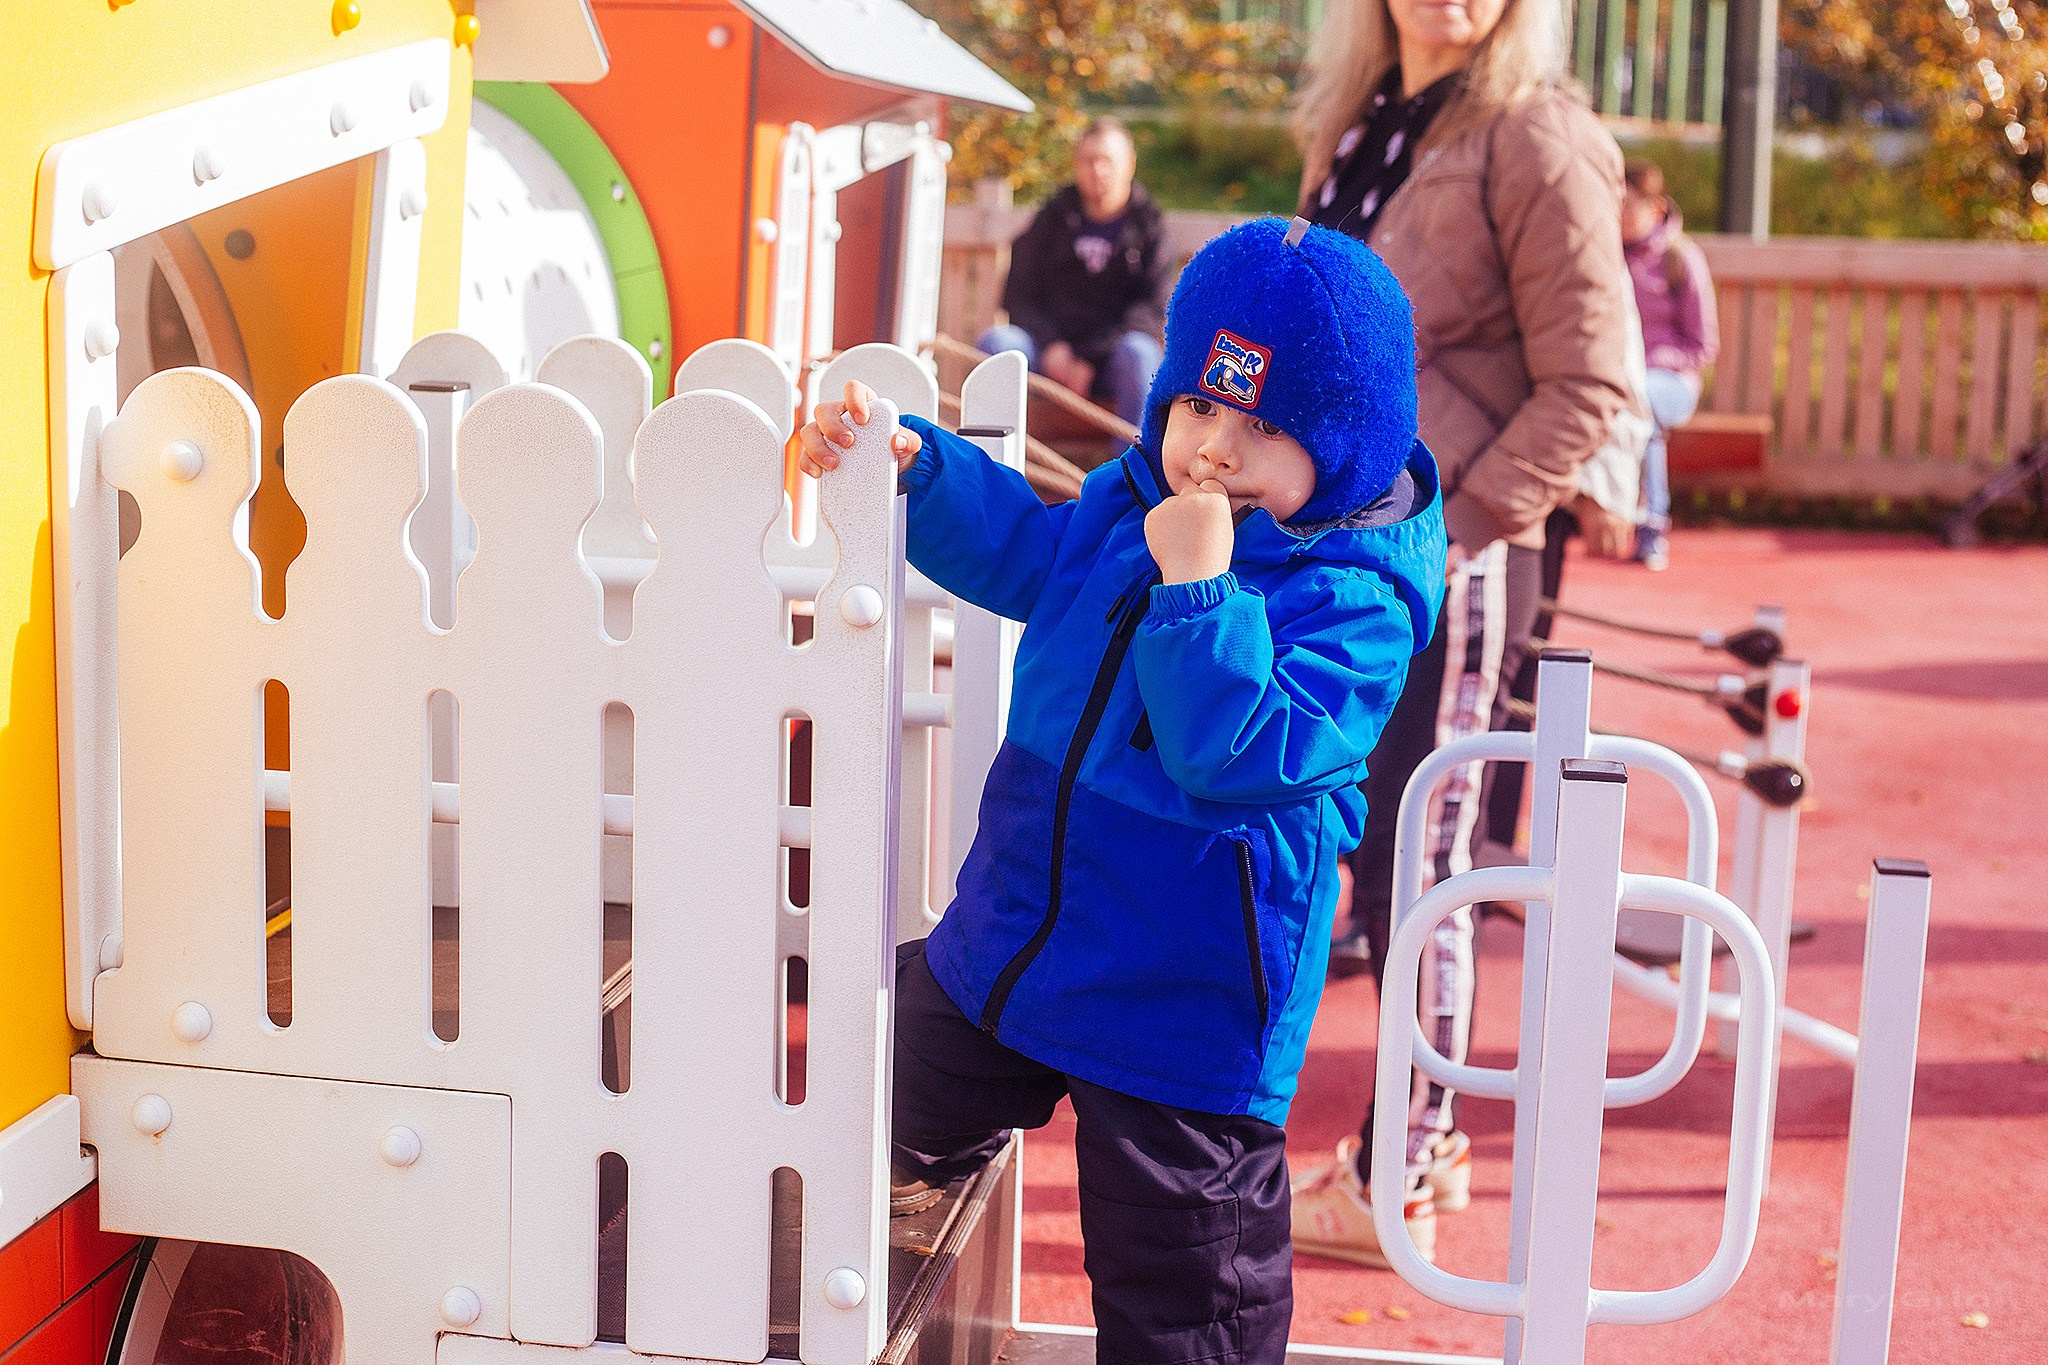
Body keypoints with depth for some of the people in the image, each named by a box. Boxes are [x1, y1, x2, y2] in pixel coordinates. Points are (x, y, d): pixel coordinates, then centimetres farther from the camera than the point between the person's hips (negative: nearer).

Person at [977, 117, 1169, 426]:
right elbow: (1017, 295, 9)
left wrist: (1091, 358, -17)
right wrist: (1050, 345, -11)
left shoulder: (1148, 228, 6)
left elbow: (1151, 308, -5)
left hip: (1108, 362, -2)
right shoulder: (1052, 218, 13)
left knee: (1137, 351, -36)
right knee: (996, 340, -27)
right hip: (1048, 352, 2)